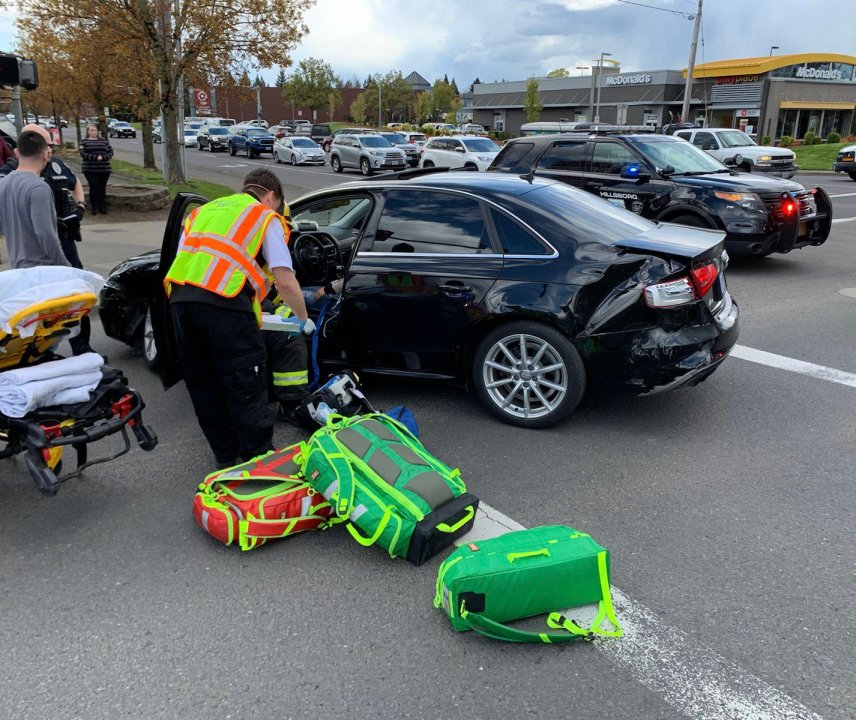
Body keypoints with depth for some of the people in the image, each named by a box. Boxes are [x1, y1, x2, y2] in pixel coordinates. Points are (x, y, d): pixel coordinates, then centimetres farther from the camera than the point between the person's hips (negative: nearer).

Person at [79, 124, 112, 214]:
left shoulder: (103, 140, 13)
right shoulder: (84, 141, 6)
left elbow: (110, 152, 7)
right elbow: (82, 153, -6)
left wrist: (103, 157, -13)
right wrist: (95, 157, -18)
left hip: (104, 169, 2)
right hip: (90, 170, -2)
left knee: (102, 188, 5)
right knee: (93, 188, -6)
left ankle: (103, 207, 13)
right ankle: (94, 208, 4)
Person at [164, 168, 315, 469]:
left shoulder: (203, 211, 31)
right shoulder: (266, 217, 14)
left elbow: (181, 259, 24)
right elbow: (285, 282, 5)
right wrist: (304, 320, 19)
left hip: (179, 298, 6)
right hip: (224, 301, -6)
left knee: (204, 385, 17)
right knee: (246, 388, 3)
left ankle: (225, 455, 29)